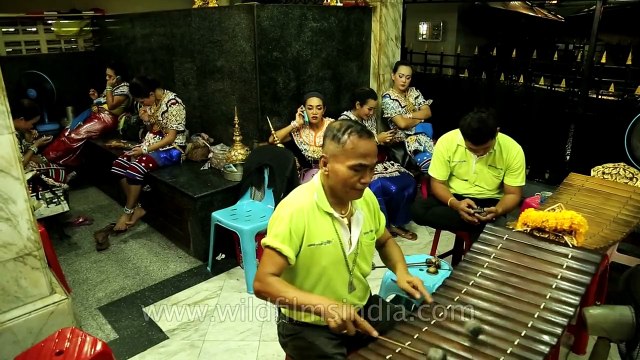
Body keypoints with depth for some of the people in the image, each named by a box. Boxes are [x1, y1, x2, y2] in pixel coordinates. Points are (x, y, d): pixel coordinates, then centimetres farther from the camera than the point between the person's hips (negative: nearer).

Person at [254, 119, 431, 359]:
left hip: (361, 309, 6)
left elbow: (385, 241, 13)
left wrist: (401, 271, -7)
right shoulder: (295, 210, -25)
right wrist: (324, 305, -36)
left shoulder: (366, 198, -5)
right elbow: (263, 283, -24)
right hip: (307, 327, -5)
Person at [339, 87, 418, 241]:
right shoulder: (345, 121, -11)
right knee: (392, 188, -25)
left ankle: (394, 223, 1)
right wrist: (377, 140, -17)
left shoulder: (370, 118, 11)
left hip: (374, 162, 8)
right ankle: (385, 227, -2)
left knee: (408, 182, -11)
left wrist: (384, 140, -1)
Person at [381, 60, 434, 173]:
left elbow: (428, 112, 4)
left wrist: (407, 115, -9)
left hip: (422, 133, 6)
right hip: (404, 138, -5)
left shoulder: (414, 92, 15)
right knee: (428, 160, -31)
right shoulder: (388, 97, -4)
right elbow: (402, 123, -13)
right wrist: (420, 118, 2)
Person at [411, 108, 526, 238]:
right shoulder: (447, 141, -16)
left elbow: (513, 194, -8)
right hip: (453, 197, 2)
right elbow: (438, 183, -9)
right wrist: (454, 203, -30)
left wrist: (497, 211, -31)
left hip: (489, 202, -1)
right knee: (418, 209, -28)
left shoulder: (513, 150, -15)